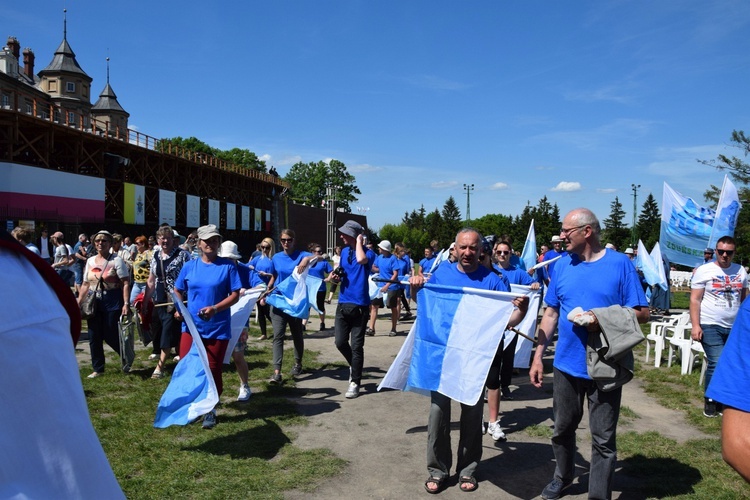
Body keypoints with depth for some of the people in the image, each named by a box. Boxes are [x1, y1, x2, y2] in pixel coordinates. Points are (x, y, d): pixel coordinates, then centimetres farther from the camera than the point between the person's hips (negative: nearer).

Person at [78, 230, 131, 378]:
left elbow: (125, 283, -12)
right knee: (94, 338, 7)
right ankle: (98, 369, 20)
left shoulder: (116, 260, -6)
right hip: (94, 304, 5)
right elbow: (85, 284, 16)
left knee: (111, 336, -2)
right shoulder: (90, 261, 11)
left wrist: (126, 304, -20)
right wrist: (78, 303, 10)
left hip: (112, 304, -5)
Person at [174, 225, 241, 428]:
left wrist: (215, 308, -22)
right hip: (191, 326, 3)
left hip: (218, 328, -2)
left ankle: (210, 410, 22)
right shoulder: (189, 266, 4)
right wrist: (179, 308, -7)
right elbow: (178, 291, 13)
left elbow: (235, 295, -7)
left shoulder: (228, 266, -5)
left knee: (213, 370, 6)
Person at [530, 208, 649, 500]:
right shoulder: (562, 265, 2)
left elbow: (642, 313, -8)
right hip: (566, 364, 4)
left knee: (603, 439, 6)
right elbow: (550, 314, 7)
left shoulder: (620, 264, -8)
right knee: (562, 428, 18)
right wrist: (538, 356, 4)